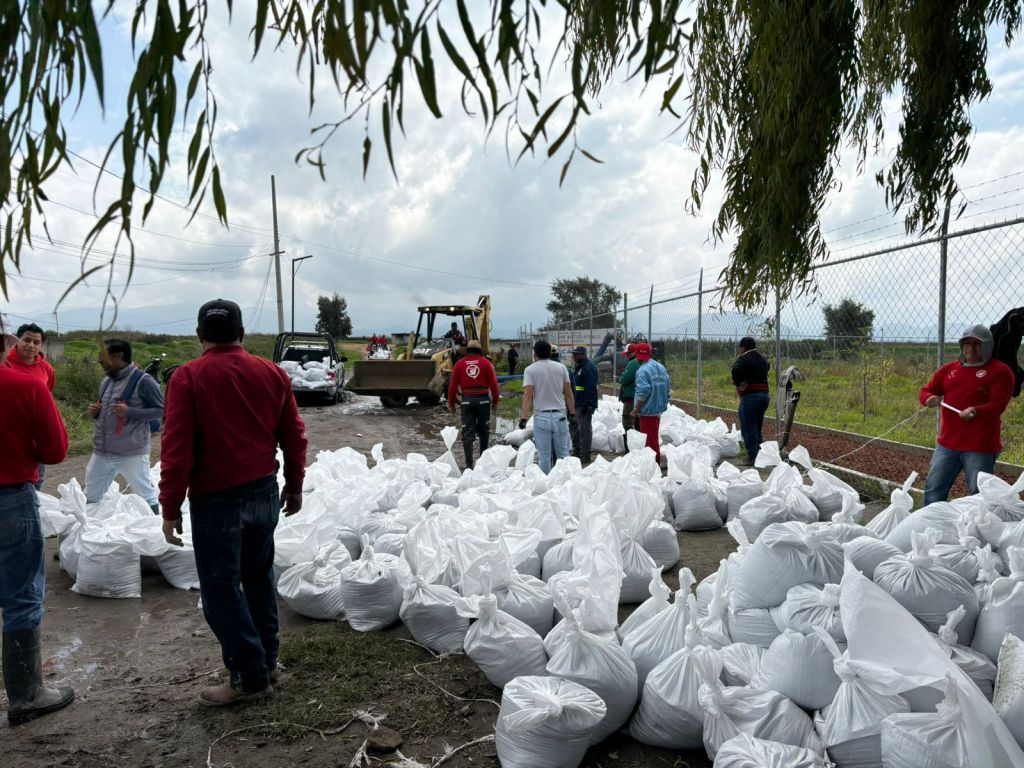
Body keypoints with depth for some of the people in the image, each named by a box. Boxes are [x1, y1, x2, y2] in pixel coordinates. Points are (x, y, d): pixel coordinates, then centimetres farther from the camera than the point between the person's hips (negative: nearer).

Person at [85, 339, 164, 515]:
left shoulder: (143, 380, -13)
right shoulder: (106, 382, 11)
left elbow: (162, 410, -15)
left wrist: (129, 412, -22)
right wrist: (95, 412, 2)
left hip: (131, 454, -7)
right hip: (101, 453, 8)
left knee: (146, 497, 3)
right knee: (90, 498, 18)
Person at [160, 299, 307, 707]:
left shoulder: (188, 377, -11)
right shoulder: (273, 373, 2)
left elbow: (177, 450, -14)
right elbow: (294, 437, 7)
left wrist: (170, 508, -7)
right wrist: (294, 485, 18)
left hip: (216, 499, -5)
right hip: (265, 492, 5)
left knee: (222, 588, 5)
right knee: (259, 577, 20)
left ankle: (250, 677, 10)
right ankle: (267, 660, 30)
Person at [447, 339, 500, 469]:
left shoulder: (460, 364, 3)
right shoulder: (485, 362, 1)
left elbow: (453, 385, 3)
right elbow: (493, 383, -2)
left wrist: (451, 403, 12)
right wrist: (495, 400, 8)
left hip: (467, 400, 0)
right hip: (483, 399, 0)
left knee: (467, 433, 1)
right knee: (483, 429, 18)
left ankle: (469, 464, -4)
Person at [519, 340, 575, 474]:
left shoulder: (530, 369, -2)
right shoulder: (561, 367, 6)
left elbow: (528, 395, -11)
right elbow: (569, 394, 6)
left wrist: (524, 417, -11)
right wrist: (572, 413, 13)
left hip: (541, 416, -2)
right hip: (560, 416, 2)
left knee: (544, 456, 3)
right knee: (563, 454, 9)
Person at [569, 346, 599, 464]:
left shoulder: (589, 368, -16)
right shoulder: (577, 367, 16)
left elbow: (590, 388, -23)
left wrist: (587, 404, -26)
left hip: (585, 405, -11)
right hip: (576, 404, 11)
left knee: (584, 431, -6)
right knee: (575, 430, 17)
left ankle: (585, 457, -1)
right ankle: (576, 453, 28)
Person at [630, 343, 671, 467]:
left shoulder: (643, 370, -17)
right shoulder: (661, 367, 11)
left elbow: (643, 393, -24)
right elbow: (668, 390, 14)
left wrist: (636, 409, -16)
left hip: (648, 410, -9)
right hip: (659, 409, 9)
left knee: (651, 441, -3)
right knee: (655, 439, 19)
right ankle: (656, 464, 27)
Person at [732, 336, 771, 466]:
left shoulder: (744, 358, -9)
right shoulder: (763, 358, 17)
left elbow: (736, 370, -28)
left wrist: (737, 383, -12)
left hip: (750, 396, -8)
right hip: (765, 394, 8)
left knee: (748, 429, -4)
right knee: (757, 428, 17)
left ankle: (752, 457, -6)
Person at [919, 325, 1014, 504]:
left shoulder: (1000, 371, -4)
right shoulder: (949, 369, 12)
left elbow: (998, 405, -13)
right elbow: (926, 391, 15)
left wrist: (976, 411, -32)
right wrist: (930, 398, -9)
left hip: (980, 447, -5)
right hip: (947, 444, 5)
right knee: (933, 490, 9)